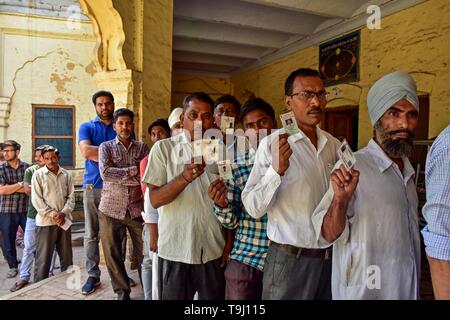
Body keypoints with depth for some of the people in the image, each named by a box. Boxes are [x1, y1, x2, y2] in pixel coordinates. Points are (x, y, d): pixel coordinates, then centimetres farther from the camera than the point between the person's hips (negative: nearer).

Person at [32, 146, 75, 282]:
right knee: (43, 257, 2)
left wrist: (63, 213, -11)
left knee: (67, 255, 12)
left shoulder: (66, 175, 6)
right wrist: (53, 215, -13)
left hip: (64, 220, 3)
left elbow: (71, 197, 4)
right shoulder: (38, 175, -2)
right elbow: (37, 200, -7)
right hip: (45, 221, -3)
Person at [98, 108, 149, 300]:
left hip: (137, 209, 0)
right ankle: (122, 292, 27)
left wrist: (119, 176, -11)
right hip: (111, 209, 0)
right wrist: (134, 170, -11)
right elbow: (105, 173, -12)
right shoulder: (106, 147, 5)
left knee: (144, 253, 4)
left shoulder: (142, 147, 8)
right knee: (113, 255, 9)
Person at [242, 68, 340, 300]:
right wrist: (276, 170, -31)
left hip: (331, 257, 5)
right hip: (289, 259, -5)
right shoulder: (272, 144, -13)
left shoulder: (335, 144, 4)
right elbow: (253, 208, -18)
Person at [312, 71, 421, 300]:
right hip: (365, 291, -6)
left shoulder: (408, 171, 2)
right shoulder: (351, 167, -20)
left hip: (408, 289, 7)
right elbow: (328, 236, -21)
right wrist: (340, 199, -38)